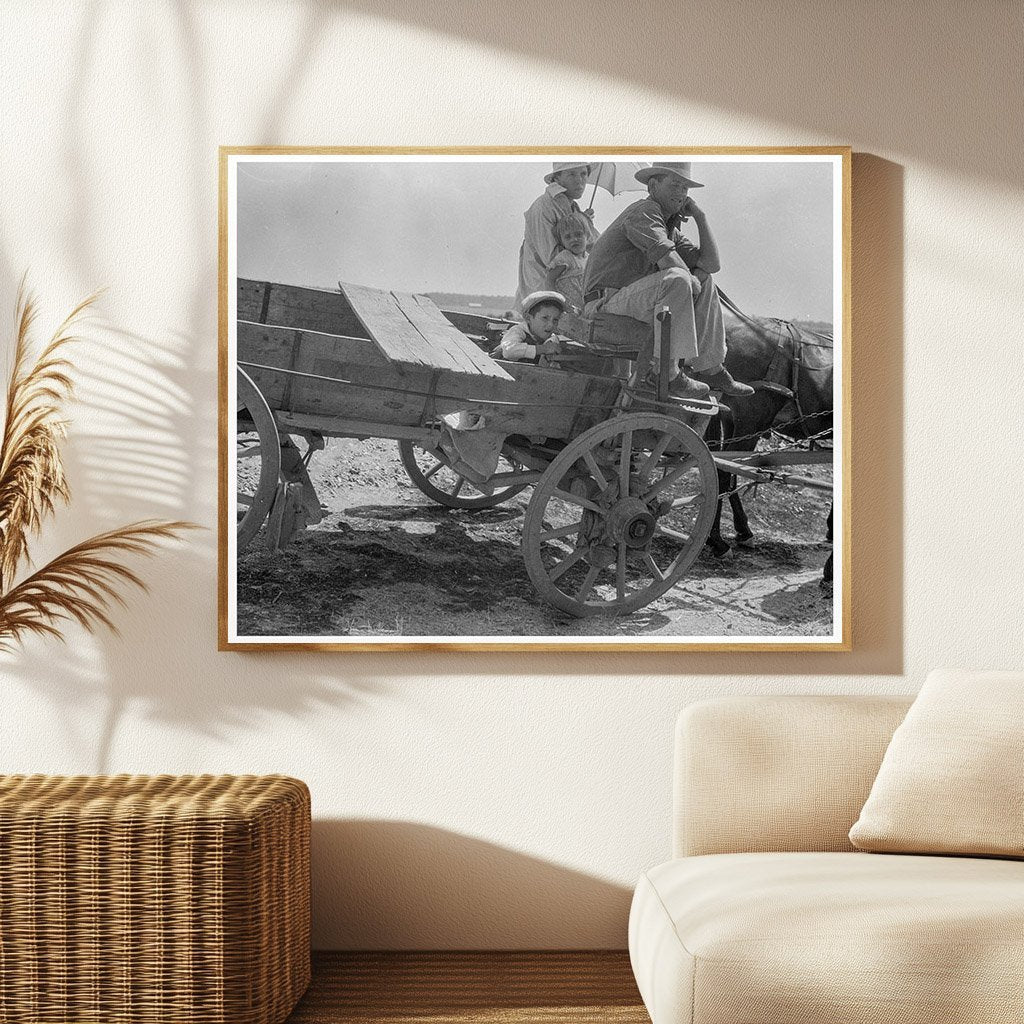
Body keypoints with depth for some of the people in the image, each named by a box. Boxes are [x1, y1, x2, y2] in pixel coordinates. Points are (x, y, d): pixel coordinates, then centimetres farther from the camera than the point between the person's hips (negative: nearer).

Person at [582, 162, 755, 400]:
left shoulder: (670, 226, 20)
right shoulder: (644, 212, -10)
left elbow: (711, 264, 15)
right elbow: (670, 261, -24)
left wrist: (700, 217, 11)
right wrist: (693, 278, -5)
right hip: (605, 305, -10)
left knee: (705, 283, 14)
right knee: (678, 280, -31)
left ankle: (709, 369, 9)